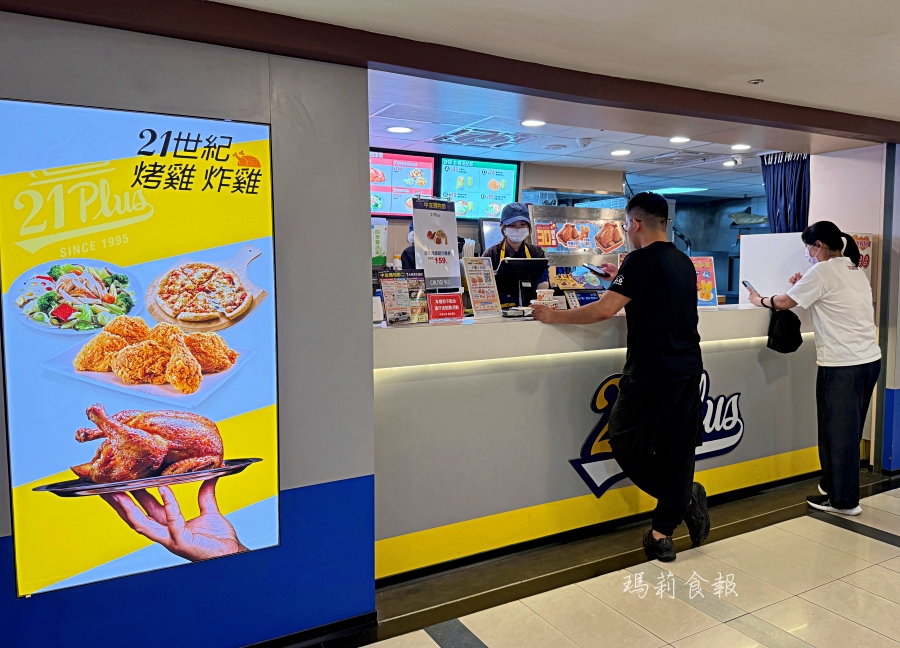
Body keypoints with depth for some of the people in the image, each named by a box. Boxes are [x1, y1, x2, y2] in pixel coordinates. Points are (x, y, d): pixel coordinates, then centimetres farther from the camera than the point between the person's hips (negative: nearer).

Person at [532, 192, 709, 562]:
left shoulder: (642, 260, -13)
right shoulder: (683, 262, 13)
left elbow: (604, 309, -20)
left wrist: (554, 316, -11)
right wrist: (622, 280, 30)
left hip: (652, 374, -8)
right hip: (689, 370, 9)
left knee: (626, 444, 7)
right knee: (677, 450, 10)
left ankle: (686, 497, 6)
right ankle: (662, 535, 17)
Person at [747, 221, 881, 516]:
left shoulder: (823, 272, -11)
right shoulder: (856, 271, 14)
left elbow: (784, 302, -3)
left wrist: (759, 300, 14)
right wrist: (804, 286, 16)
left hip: (842, 366, -8)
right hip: (869, 360, 8)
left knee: (838, 431, 3)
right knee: (848, 430, 17)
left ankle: (843, 500, 13)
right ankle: (837, 487, 29)